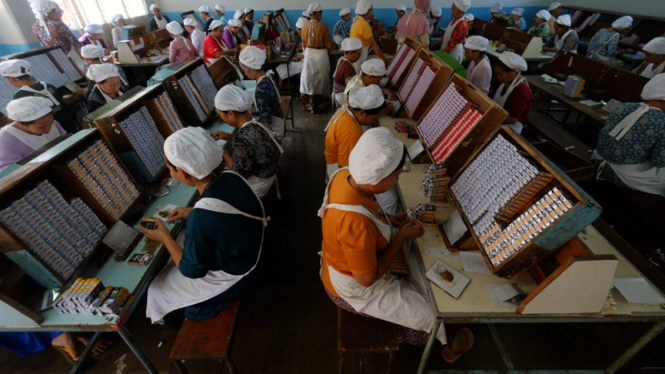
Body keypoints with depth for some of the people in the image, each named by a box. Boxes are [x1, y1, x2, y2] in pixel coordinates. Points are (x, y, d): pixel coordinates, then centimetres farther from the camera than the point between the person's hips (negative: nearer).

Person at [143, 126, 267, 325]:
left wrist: (164, 237, -10)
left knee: (159, 290, 17)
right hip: (248, 255, 7)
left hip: (233, 280, -6)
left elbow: (192, 270, -20)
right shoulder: (232, 178, -19)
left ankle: (184, 325, 48)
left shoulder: (202, 220, -40)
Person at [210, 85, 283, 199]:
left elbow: (240, 174, -23)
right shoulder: (254, 123, -12)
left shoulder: (242, 139, -35)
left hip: (257, 186, -7)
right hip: (265, 173, 7)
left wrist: (223, 152, -12)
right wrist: (229, 136, 4)